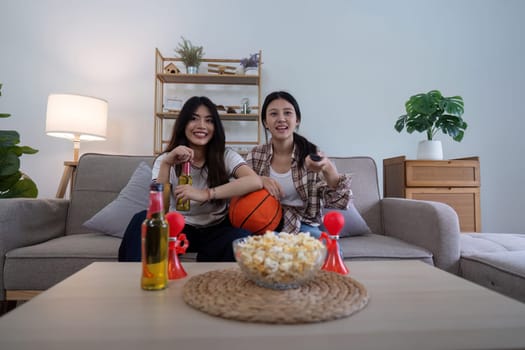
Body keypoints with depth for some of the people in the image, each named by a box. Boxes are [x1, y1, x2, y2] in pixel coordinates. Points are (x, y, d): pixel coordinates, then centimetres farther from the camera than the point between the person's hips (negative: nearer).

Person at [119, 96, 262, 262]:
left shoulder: (226, 156, -4)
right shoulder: (165, 160, 2)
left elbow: (255, 182, -27)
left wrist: (205, 194, -33)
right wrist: (166, 165, -25)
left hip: (216, 230, 0)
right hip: (179, 228, 1)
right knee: (142, 219, -29)